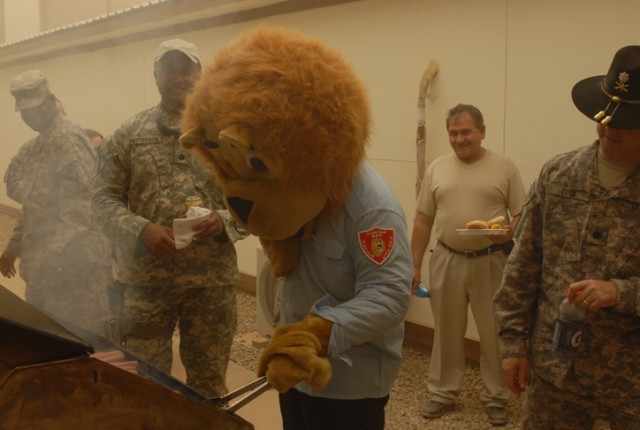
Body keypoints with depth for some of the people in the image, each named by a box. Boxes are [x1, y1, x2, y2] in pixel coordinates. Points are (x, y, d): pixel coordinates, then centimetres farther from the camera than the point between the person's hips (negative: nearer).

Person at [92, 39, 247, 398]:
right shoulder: (128, 135, 3)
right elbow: (105, 198, 0)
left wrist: (225, 221, -16)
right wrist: (140, 230, -17)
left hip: (212, 279, 0)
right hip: (144, 278, 0)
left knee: (209, 385, 14)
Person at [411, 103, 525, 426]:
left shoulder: (505, 168, -3)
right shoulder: (437, 168, 4)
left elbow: (522, 215, -3)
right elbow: (423, 221, 7)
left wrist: (508, 233, -25)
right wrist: (414, 265, 6)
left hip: (490, 262, -2)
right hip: (447, 261, 2)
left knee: (494, 333, 6)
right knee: (446, 331, 13)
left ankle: (495, 398, 22)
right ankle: (443, 393, 27)